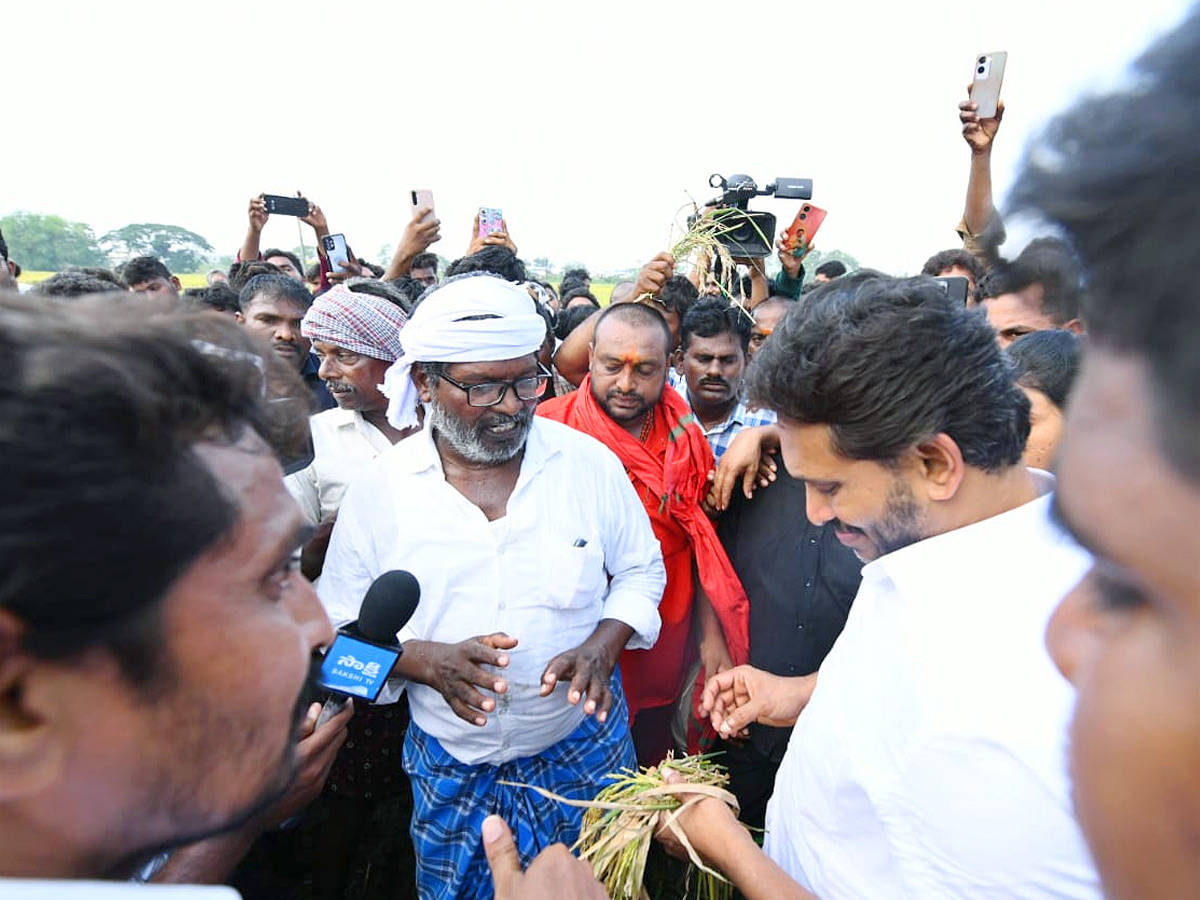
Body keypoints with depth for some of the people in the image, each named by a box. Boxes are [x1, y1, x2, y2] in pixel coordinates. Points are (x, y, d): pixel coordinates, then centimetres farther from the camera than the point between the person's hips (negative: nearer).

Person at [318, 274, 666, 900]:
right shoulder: (377, 488, -11)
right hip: (449, 770, 0)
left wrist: (602, 646, -17)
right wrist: (425, 659, -24)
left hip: (585, 749, 1)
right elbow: (343, 630, -5)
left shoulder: (589, 462, -11)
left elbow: (640, 572, 1)